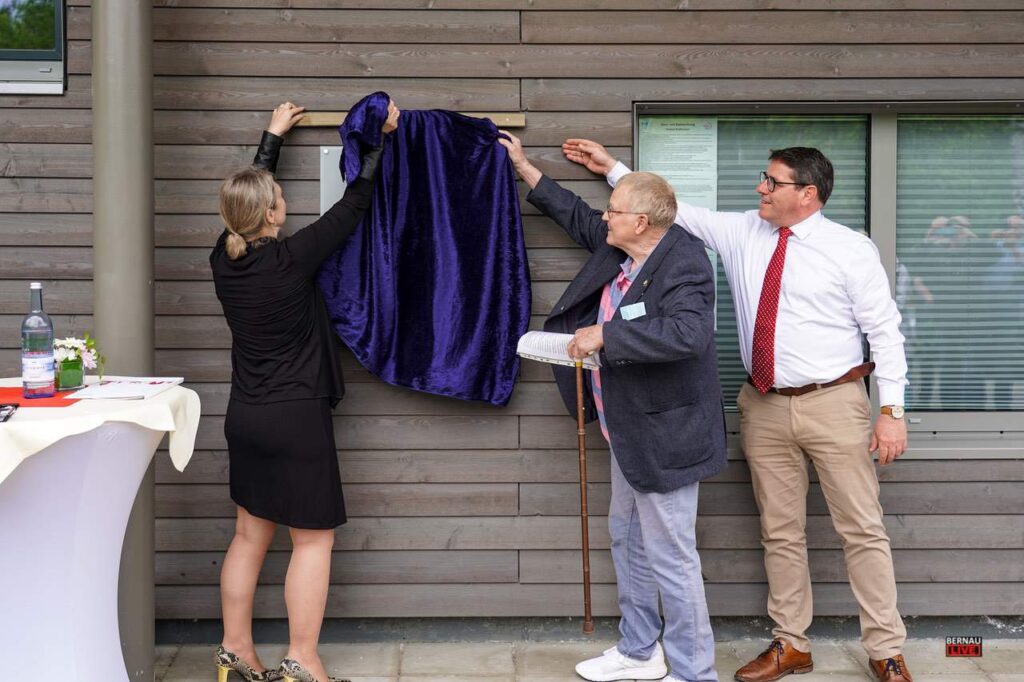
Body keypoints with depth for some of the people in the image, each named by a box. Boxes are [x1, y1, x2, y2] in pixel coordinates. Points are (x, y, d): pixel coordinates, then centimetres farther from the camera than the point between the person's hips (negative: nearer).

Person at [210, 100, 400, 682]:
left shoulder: (226, 259, -1)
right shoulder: (290, 260, -17)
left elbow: (247, 190, 18)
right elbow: (355, 203, -8)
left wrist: (274, 136, 31)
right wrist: (384, 134, 4)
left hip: (246, 415, 7)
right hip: (297, 417, -7)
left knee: (251, 534, 15)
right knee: (314, 537, 3)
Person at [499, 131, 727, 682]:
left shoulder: (683, 262, -23)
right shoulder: (619, 247, 4)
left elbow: (689, 332, -39)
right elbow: (578, 219, 24)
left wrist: (605, 335, -33)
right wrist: (524, 168, 27)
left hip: (663, 434, -11)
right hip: (628, 430, 11)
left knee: (670, 558, -3)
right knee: (627, 538, 22)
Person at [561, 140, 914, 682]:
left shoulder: (851, 250, -6)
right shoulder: (740, 233, 6)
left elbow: (885, 330, -5)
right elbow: (678, 210, 12)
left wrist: (892, 411, -10)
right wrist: (612, 168, 11)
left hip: (833, 404, -4)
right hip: (765, 407, 4)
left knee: (863, 531, 2)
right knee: (780, 533, 11)